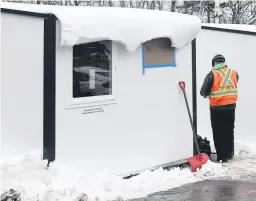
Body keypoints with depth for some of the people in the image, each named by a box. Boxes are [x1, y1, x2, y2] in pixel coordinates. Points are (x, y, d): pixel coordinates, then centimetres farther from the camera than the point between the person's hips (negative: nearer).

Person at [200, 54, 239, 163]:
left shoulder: (212, 74, -11)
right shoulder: (234, 73, 2)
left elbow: (203, 92, -9)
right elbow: (234, 87, 11)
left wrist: (208, 94, 13)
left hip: (217, 108, -4)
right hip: (231, 106, 5)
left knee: (219, 132, 5)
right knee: (229, 131, 19)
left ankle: (222, 156, 7)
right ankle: (229, 153, 30)